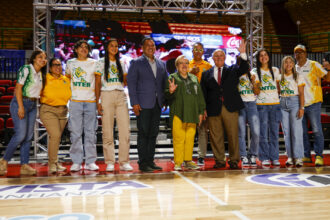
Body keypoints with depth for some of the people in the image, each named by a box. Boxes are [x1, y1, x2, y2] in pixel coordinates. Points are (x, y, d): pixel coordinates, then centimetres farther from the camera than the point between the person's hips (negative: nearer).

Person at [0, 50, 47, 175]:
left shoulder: (41, 74, 14)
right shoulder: (26, 69, -7)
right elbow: (18, 87, -13)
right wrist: (20, 107, -18)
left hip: (33, 105, 7)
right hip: (20, 103, -7)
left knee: (29, 136, 3)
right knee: (20, 134, -14)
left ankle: (24, 165, 6)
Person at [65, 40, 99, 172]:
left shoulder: (94, 64, 9)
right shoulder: (70, 63, 11)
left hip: (91, 101, 0)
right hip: (75, 101, 0)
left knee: (90, 132, 2)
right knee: (75, 133, -1)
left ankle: (90, 162, 8)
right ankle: (76, 162, 5)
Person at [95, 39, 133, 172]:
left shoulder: (120, 63, 18)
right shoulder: (101, 63, 7)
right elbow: (97, 84, 2)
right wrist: (97, 102, -7)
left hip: (121, 96, 3)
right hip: (107, 96, -3)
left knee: (125, 130, -4)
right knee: (107, 131, -2)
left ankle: (124, 162, 2)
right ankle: (110, 163, 5)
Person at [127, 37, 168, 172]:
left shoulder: (161, 64, 16)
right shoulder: (136, 63, 2)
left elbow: (165, 82, 18)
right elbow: (131, 83, -4)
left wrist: (165, 100, 6)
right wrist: (134, 103, -11)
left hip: (157, 104, 5)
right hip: (143, 104, -5)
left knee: (153, 133, 8)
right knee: (143, 134, -3)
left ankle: (150, 161, 16)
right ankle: (143, 163, 3)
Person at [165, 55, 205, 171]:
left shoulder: (194, 78, 19)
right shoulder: (172, 77, 6)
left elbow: (199, 95, 19)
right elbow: (167, 95, -2)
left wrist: (200, 112, 14)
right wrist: (170, 91, -26)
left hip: (192, 113, 4)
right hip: (178, 113, -4)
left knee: (190, 137, 5)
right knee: (179, 138, -6)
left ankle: (188, 161, 15)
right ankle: (178, 162, 1)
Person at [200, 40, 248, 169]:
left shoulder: (232, 70, 13)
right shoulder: (206, 74, 12)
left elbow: (244, 69, -6)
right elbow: (203, 93, 9)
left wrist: (243, 54, -19)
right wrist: (204, 108, 0)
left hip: (230, 108, 0)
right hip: (213, 109, 1)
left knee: (233, 135, 3)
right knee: (216, 136, 3)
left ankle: (234, 160, 14)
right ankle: (219, 160, 14)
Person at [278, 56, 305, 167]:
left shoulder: (298, 77, 5)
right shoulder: (280, 77, 13)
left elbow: (301, 93, -1)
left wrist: (301, 108, -10)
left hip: (294, 102, -3)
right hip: (283, 104, 3)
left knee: (296, 131, -8)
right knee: (286, 132, 2)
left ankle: (298, 157, -6)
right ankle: (290, 156, 7)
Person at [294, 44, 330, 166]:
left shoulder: (314, 65, 1)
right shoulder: (294, 68, 14)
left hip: (313, 103, -5)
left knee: (317, 130, -3)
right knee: (302, 131, 7)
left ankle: (319, 156, 2)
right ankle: (306, 156, 16)